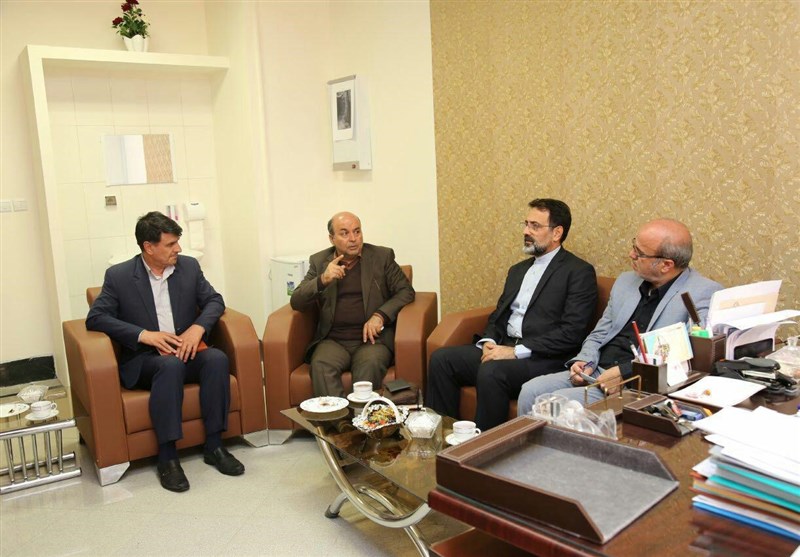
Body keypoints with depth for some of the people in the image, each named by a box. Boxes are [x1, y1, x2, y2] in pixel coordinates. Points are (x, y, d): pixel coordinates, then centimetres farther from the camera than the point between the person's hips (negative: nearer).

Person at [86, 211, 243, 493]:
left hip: (187, 351, 3)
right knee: (171, 365, -36)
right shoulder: (118, 276, -2)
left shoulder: (189, 266, 7)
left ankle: (214, 445, -19)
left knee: (217, 358, -28)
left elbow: (214, 301, 9)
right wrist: (145, 335, -19)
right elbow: (95, 318, -7)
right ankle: (167, 457, -29)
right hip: (143, 359, -3)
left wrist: (198, 327, -13)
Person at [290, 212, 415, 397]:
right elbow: (296, 302, 6)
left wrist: (380, 316, -11)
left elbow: (406, 291, 6)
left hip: (371, 338, -1)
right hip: (333, 340, 1)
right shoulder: (319, 261, 13)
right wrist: (323, 280, -12)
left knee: (369, 365, -34)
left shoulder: (382, 257, 9)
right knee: (320, 366, -31)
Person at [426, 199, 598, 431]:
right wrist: (488, 341, -1)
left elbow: (571, 333, -13)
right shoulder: (518, 270, 22)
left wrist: (516, 351, -18)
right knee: (441, 358, -11)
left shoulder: (579, 272, -3)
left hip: (543, 358, -7)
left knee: (491, 372, -34)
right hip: (502, 348, 7)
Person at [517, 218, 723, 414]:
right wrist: (584, 362, -1)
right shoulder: (626, 281, 16)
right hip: (595, 372, 7)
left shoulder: (704, 293, -6)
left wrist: (625, 372, -20)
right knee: (531, 391, -15)